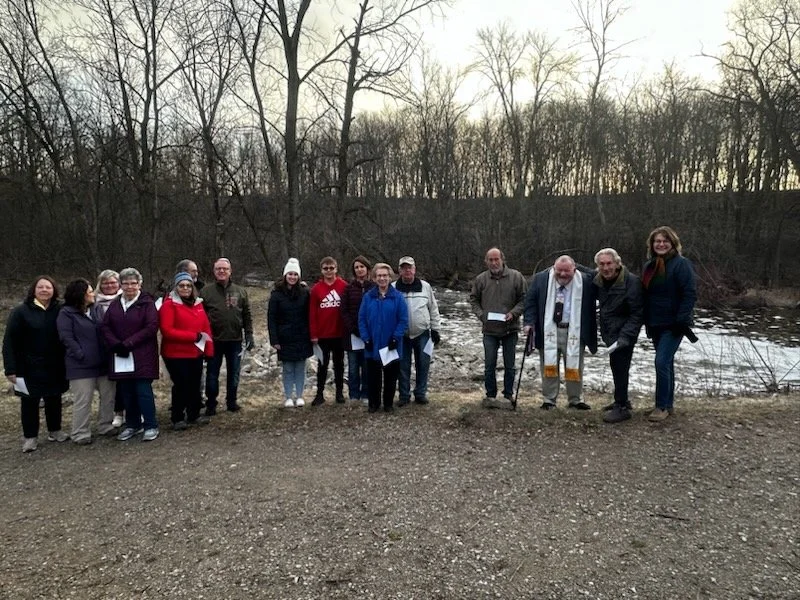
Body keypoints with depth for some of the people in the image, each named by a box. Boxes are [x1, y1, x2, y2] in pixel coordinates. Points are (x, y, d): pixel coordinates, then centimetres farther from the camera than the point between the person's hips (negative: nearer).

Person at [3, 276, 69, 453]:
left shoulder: (60, 311, 1)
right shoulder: (21, 312, -6)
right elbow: (9, 342, -7)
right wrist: (10, 368, -13)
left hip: (55, 366, 3)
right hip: (29, 367, -2)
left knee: (54, 399, 13)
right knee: (29, 402, 7)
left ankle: (55, 431, 28)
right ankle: (30, 437, 19)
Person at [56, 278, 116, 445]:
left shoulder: (96, 310, 11)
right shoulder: (67, 314, -5)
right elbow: (66, 338, -12)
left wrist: (108, 353, 2)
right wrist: (82, 355, -16)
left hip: (103, 363, 6)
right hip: (81, 366, -6)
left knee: (108, 396, 11)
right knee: (82, 401, 0)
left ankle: (105, 426, 26)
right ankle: (80, 434, 12)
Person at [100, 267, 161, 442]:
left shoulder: (147, 303, -4)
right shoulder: (115, 305, 12)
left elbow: (151, 327, -13)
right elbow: (104, 327, 7)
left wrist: (127, 343, -16)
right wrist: (116, 344, -11)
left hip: (142, 356, -5)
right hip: (120, 356, 5)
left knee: (143, 391, -6)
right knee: (127, 392, 11)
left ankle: (151, 426, 5)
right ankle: (133, 425, 24)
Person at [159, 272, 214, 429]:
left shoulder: (198, 304, 11)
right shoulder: (169, 305, -8)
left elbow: (206, 328, 10)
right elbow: (167, 331, -17)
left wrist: (209, 349, 3)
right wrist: (193, 336, -20)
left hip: (196, 353, 6)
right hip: (176, 355, -6)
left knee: (195, 385, 12)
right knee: (181, 386, -2)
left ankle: (194, 415, 26)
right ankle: (177, 418, 13)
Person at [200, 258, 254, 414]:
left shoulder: (240, 291, 5)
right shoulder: (206, 292, -1)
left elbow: (247, 315, 6)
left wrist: (249, 335, 0)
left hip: (235, 340, 2)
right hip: (214, 340, -2)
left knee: (234, 373, 12)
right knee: (212, 374, 7)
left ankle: (232, 401, 26)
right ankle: (211, 404, 20)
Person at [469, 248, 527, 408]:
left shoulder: (516, 277, -4)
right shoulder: (481, 279, -1)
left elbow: (524, 298, 0)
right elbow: (473, 299, 9)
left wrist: (513, 313, -14)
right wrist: (481, 314, -7)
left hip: (510, 328, 0)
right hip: (489, 329, 0)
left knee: (510, 365, 11)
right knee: (489, 365, 6)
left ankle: (508, 395, 25)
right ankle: (490, 395, 19)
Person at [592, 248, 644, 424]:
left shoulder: (632, 282, -20)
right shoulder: (598, 281, 1)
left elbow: (637, 314, -20)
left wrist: (625, 336, -25)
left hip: (624, 333, -7)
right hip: (609, 333, 7)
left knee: (620, 368, -7)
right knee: (616, 366, 17)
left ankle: (622, 407, 3)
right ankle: (621, 400, 33)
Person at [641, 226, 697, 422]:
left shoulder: (681, 264, -10)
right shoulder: (649, 266, 11)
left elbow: (690, 294, -15)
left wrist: (681, 321, -20)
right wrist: (646, 322, 14)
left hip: (673, 325, -7)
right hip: (655, 324, 7)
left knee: (662, 362, -13)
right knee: (666, 363, 13)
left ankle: (662, 406, -4)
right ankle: (667, 404, 22)